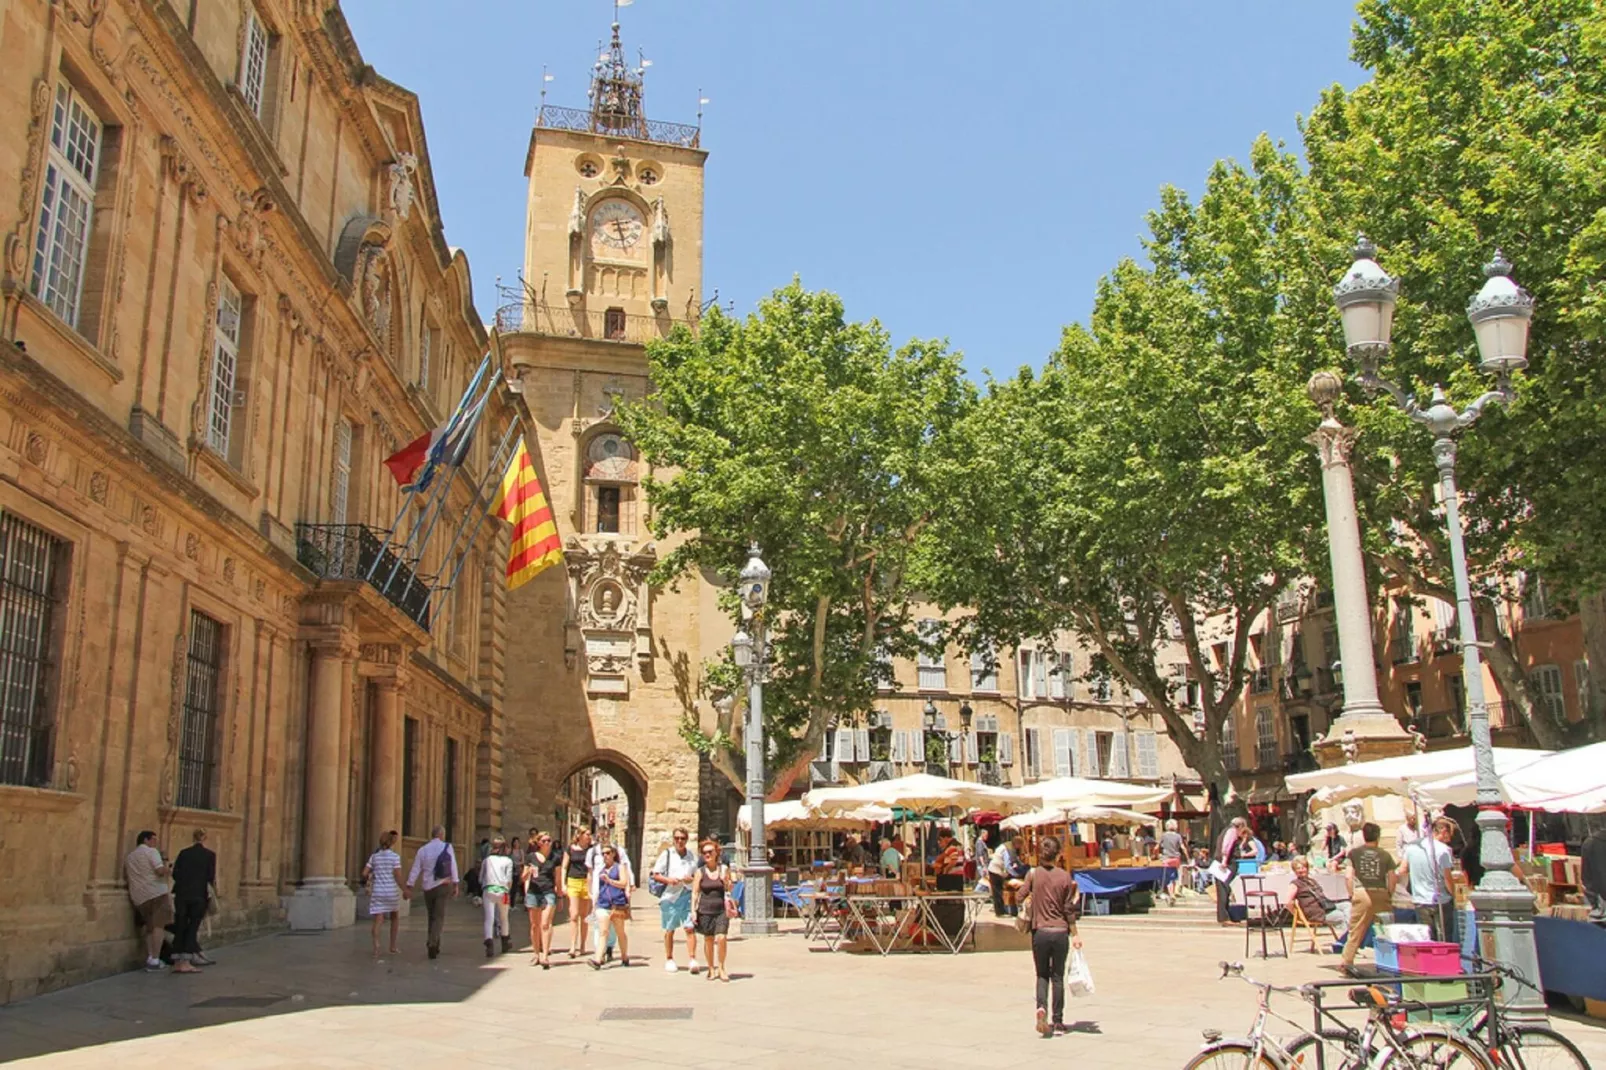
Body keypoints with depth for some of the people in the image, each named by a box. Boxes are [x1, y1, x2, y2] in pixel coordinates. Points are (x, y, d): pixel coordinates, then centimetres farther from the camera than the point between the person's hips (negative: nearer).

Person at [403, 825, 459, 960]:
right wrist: (455, 885, -1)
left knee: (432, 917, 17)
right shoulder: (447, 847, -2)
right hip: (443, 886, -3)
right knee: (439, 917, -2)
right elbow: (453, 867, -5)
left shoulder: (423, 850, 4)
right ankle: (433, 942, -22)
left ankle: (434, 947, 23)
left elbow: (415, 870, 2)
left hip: (428, 888, 3)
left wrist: (408, 888, 6)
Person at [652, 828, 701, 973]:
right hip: (670, 895, -1)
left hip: (687, 895, 1)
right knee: (670, 930, 7)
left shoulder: (692, 856, 10)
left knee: (690, 928, -9)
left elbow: (698, 875, 18)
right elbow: (655, 874, 4)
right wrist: (668, 880, -13)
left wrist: (692, 879, -5)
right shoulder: (667, 854, 3)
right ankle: (669, 959, 19)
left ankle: (692, 959, -9)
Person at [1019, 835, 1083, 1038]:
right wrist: (1074, 934, 6)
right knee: (1058, 976, 11)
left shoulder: (1033, 874, -5)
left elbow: (1021, 896, -5)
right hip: (1060, 932, 0)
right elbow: (1069, 909, -1)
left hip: (1039, 931, 0)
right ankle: (1058, 1021, 14)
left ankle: (1041, 1008, -14)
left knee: (1042, 975, 11)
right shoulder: (1065, 877, -4)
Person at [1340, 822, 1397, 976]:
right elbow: (1392, 878, 5)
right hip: (1381, 894, 0)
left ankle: (1348, 961, -10)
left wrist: (1352, 894, 9)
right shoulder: (1385, 855, 7)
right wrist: (1388, 895, 17)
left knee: (1356, 930, 0)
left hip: (1362, 894, 0)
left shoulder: (1354, 852, 6)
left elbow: (1349, 876, 1)